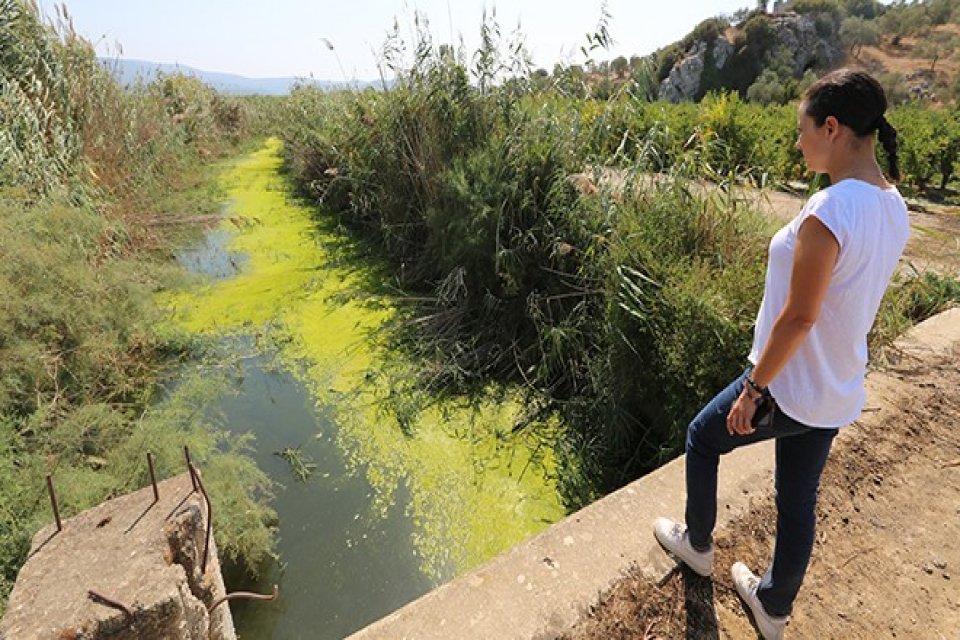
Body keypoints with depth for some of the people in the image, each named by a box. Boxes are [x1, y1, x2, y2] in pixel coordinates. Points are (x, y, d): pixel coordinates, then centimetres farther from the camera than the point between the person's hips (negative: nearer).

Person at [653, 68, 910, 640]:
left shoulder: (827, 214, -26)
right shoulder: (893, 207, 2)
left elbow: (798, 318, -24)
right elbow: (854, 298, 9)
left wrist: (752, 389, -14)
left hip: (791, 389, -8)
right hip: (841, 392, 8)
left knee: (702, 439, 18)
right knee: (799, 499, 21)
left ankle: (698, 545, 40)